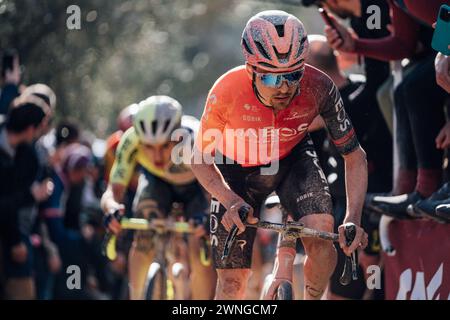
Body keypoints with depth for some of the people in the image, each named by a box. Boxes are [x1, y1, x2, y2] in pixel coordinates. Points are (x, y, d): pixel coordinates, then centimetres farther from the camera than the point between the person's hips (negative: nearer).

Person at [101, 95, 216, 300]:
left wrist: (206, 219, -66)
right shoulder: (131, 140, -36)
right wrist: (112, 208, -57)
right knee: (144, 237, -24)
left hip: (198, 186, -2)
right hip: (157, 183, 2)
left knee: (200, 249, -19)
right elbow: (113, 192, -34)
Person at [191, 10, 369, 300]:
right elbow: (201, 158, -18)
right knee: (233, 281, -5)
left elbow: (354, 156, -19)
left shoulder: (319, 88, -31)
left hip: (293, 159, 1)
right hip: (237, 169, -1)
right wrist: (230, 201, -35)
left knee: (321, 234, -27)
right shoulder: (227, 92, -34)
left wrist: (353, 218, -32)